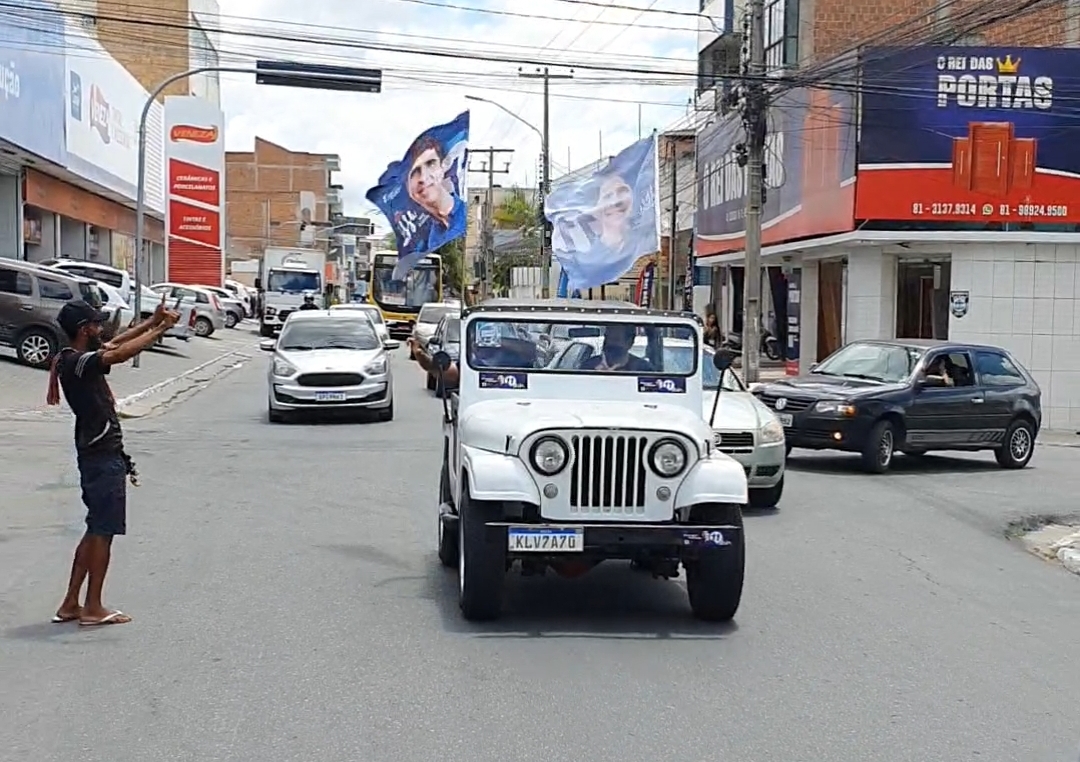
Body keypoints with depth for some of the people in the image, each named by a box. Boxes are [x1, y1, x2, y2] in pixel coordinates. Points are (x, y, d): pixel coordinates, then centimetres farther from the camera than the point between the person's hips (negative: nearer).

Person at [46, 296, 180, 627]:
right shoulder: (78, 362, -19)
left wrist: (154, 321, 10)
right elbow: (121, 353, -34)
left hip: (98, 454, 10)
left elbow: (115, 343, 20)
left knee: (96, 531, 15)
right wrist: (161, 329, -26)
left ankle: (71, 604, 18)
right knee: (103, 531, -2)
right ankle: (93, 608, 5)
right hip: (103, 457, -10)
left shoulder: (76, 358, 10)